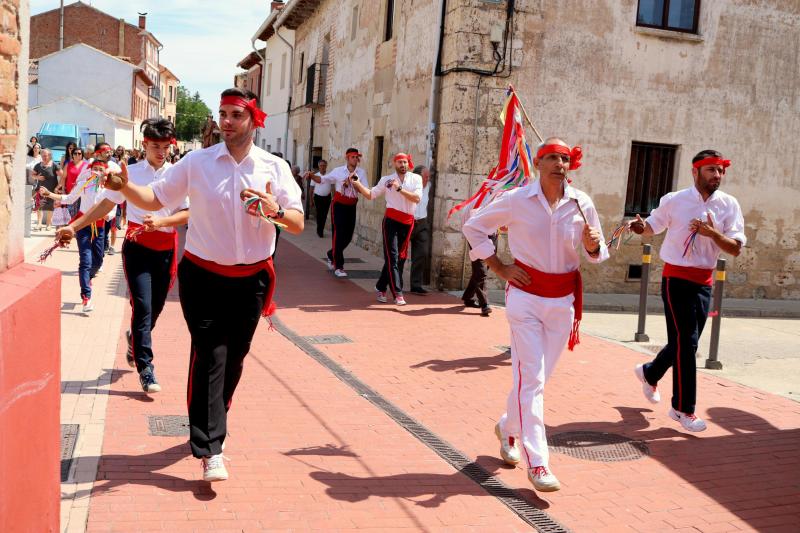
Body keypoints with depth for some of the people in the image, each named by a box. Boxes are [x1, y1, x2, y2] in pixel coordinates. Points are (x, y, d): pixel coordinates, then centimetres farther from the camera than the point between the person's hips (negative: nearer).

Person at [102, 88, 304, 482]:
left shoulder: (275, 167, 0)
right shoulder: (196, 163, -2)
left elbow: (298, 224, -2)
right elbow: (156, 199, 2)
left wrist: (275, 211, -23)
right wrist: (125, 186, -18)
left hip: (251, 280, 2)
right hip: (204, 276, -2)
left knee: (234, 358, 13)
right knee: (209, 357, -8)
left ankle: (212, 425, 35)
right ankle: (210, 450, -5)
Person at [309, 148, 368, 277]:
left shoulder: (361, 172, 0)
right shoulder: (338, 171, -4)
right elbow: (323, 180, -2)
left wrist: (353, 183, -22)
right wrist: (311, 176, -20)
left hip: (351, 207, 4)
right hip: (339, 205, -4)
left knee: (348, 236, 10)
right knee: (339, 234, -8)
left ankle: (331, 255, 37)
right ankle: (338, 266, -3)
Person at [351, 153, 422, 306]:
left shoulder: (416, 178, 5)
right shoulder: (386, 180, 5)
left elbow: (417, 198, -9)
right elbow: (370, 195, 8)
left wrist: (399, 188, -17)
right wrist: (357, 184, -5)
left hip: (407, 222, 2)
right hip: (391, 220, -2)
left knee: (400, 258, 10)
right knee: (392, 257, -10)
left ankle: (381, 287, 26)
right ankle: (397, 293, -9)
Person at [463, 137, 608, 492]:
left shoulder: (581, 204, 0)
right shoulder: (516, 200, -8)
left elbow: (596, 254, 9)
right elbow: (473, 226, 3)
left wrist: (593, 245, -16)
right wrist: (499, 269, -4)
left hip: (563, 299, 4)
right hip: (526, 294, -3)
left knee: (538, 376, 13)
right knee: (531, 378, -7)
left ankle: (508, 428, 39)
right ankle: (537, 463, -2)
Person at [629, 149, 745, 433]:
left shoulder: (729, 205, -1)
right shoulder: (674, 200, -7)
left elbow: (736, 248, -4)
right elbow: (653, 226, 8)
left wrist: (711, 232, -22)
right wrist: (640, 226, -15)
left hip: (704, 281, 4)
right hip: (677, 278, -4)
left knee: (684, 342, 14)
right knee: (686, 342, -7)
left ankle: (650, 373, 42)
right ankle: (683, 409, 5)